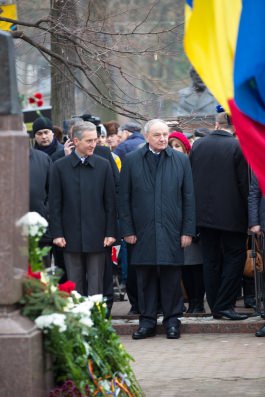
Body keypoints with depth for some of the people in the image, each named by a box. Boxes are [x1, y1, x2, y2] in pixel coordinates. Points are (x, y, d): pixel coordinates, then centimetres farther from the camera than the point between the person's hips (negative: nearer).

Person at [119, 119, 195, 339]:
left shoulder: (181, 160, 6)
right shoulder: (132, 161, 4)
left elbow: (188, 198, 6)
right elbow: (124, 199, 5)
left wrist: (188, 230, 0)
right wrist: (127, 230, -1)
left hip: (171, 230, 0)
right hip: (143, 231, 0)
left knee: (171, 277, 2)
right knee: (145, 278, 4)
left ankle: (172, 320, 13)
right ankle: (147, 321, 12)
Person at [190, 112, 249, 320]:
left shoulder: (197, 145, 2)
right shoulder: (238, 147, -12)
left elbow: (190, 179, 8)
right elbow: (244, 182, -10)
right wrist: (247, 212, 0)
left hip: (204, 212, 5)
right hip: (231, 214, -5)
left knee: (211, 260, 10)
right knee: (234, 258, 3)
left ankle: (215, 306, 13)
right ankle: (225, 305, -3)